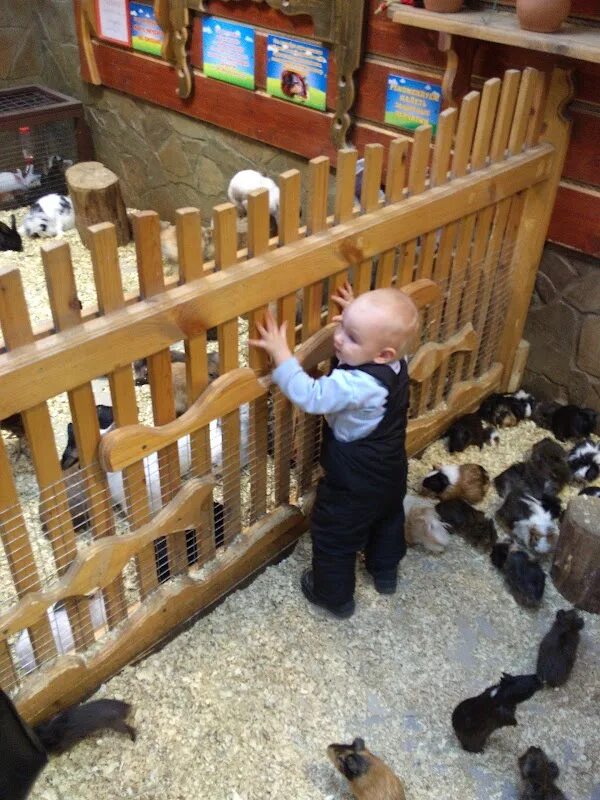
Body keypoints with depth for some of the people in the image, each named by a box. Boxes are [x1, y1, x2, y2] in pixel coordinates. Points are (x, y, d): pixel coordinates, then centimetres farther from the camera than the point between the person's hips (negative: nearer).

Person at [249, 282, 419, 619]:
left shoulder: (357, 384, -40)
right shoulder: (396, 361, -13)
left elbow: (310, 396, -38)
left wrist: (281, 354, -33)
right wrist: (356, 319, 6)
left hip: (354, 484, -8)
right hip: (391, 473, 9)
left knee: (334, 537, 16)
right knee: (389, 520, 32)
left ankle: (334, 595, 37)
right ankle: (386, 571, 56)